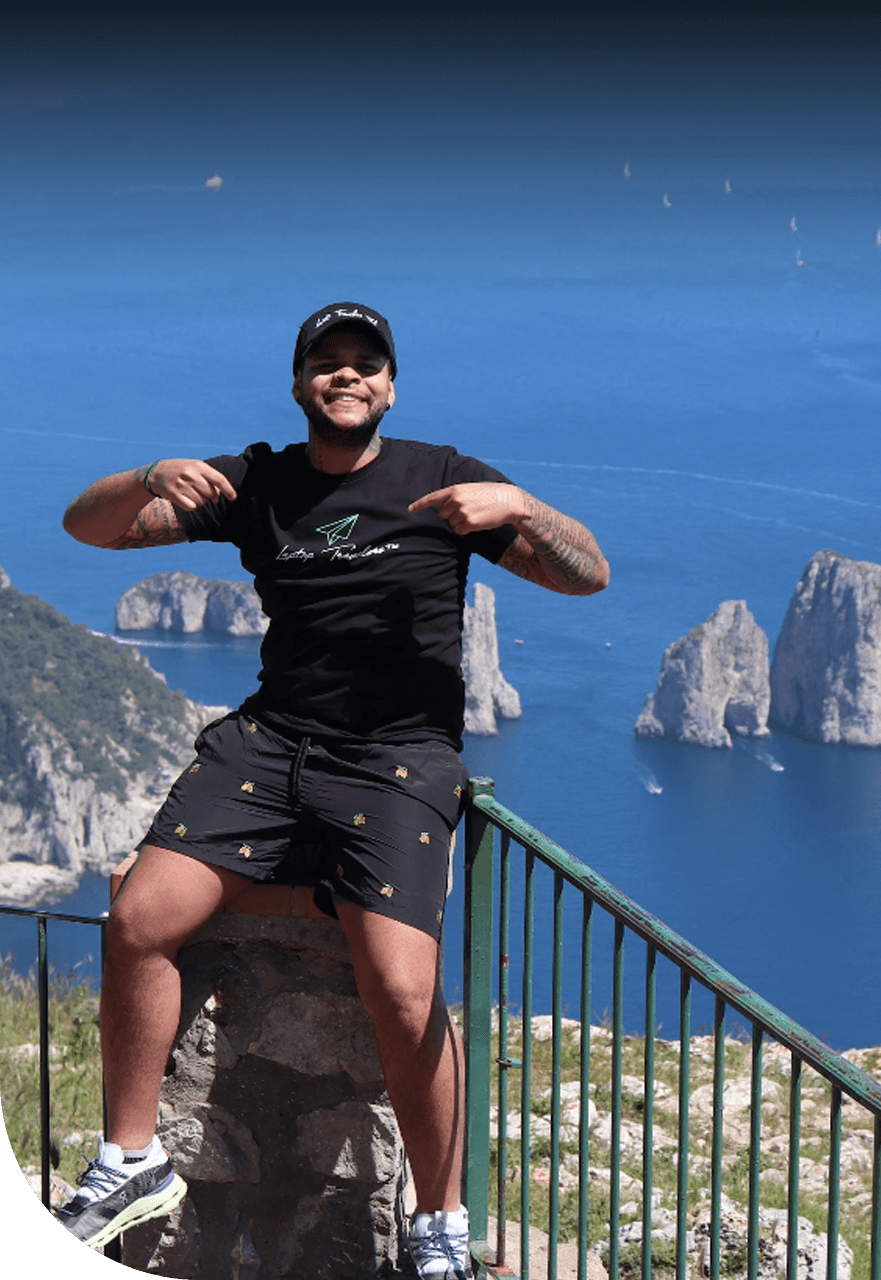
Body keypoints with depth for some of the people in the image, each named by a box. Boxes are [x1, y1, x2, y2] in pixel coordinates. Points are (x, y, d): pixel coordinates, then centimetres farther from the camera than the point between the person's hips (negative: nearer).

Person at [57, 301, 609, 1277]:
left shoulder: (439, 479, 6)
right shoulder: (255, 483, 11)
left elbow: (589, 575, 3)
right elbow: (89, 526, 7)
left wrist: (519, 509, -17)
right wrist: (151, 481, -16)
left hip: (401, 757, -3)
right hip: (270, 736, 3)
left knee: (401, 993, -22)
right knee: (137, 923, -15)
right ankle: (133, 1161, 5)